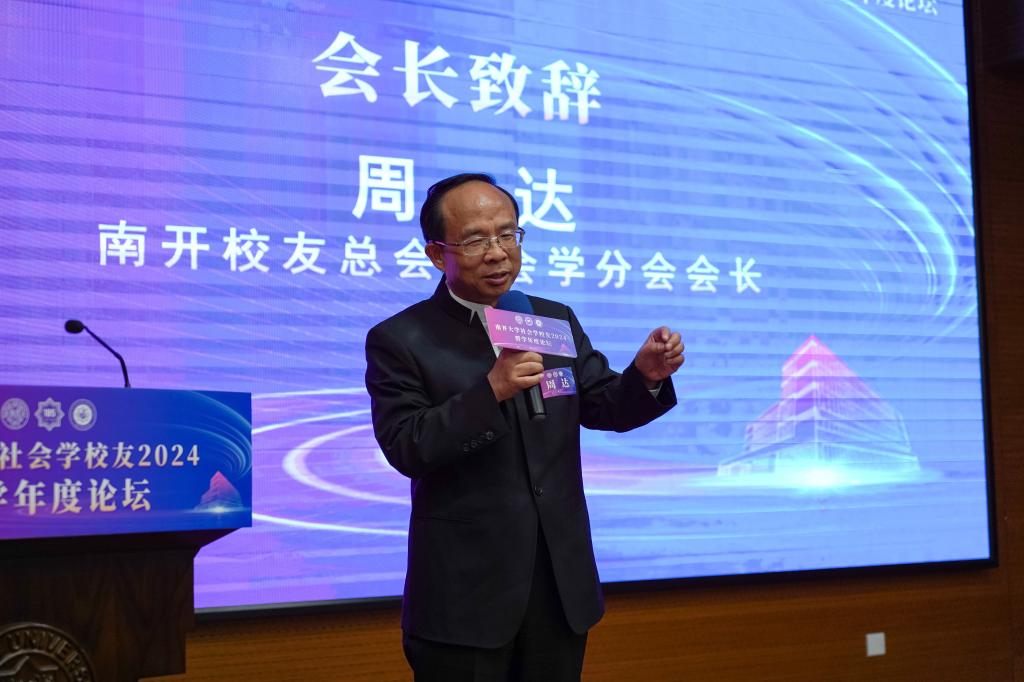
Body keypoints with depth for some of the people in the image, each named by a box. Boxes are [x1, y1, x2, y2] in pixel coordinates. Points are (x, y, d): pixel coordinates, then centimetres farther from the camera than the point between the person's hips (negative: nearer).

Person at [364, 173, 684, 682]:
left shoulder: (557, 320, 7)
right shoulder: (399, 340, -7)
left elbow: (604, 409, 8)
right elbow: (405, 449, -15)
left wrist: (646, 375, -14)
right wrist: (491, 390, -28)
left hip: (563, 585, 4)